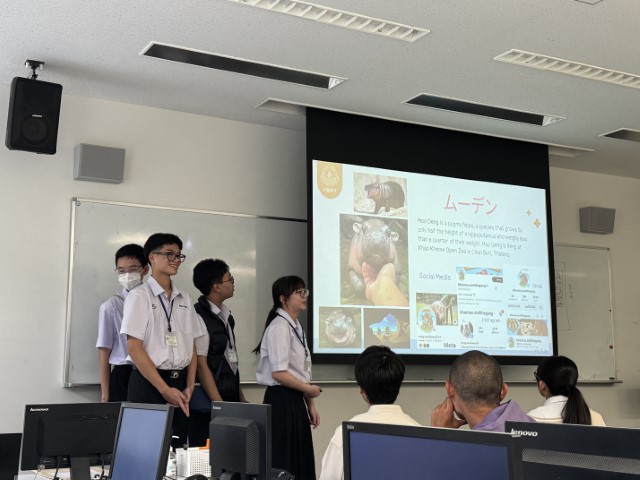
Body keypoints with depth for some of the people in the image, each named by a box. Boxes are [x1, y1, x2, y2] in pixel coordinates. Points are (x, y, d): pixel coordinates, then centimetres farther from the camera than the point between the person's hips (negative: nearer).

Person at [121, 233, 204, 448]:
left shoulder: (185, 299, 12)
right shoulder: (140, 296, -5)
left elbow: (191, 347, 12)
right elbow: (134, 349, -11)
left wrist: (189, 386, -1)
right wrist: (164, 389, -15)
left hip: (179, 384, 5)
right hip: (148, 383, -5)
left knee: (177, 449, 8)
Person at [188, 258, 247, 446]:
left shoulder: (226, 316, 12)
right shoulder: (199, 317, -12)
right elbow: (201, 365, -15)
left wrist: (241, 398, 16)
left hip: (231, 399, 8)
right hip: (208, 403, -8)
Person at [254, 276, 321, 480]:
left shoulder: (296, 327, 12)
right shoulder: (279, 327, -16)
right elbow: (279, 373, -22)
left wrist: (310, 404, 14)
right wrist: (309, 390, -10)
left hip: (296, 401, 9)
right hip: (282, 401, -9)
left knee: (300, 462, 12)